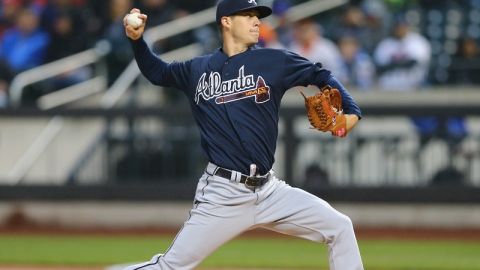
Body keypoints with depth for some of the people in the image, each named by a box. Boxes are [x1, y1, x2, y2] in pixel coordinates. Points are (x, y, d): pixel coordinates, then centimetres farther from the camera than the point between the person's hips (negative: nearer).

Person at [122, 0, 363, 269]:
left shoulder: (274, 61, 4)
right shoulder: (197, 69, 8)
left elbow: (321, 75, 11)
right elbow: (158, 73, 25)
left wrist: (351, 111, -4)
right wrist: (138, 40, 9)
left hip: (270, 191, 2)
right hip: (222, 195, -2)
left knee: (340, 227, -6)